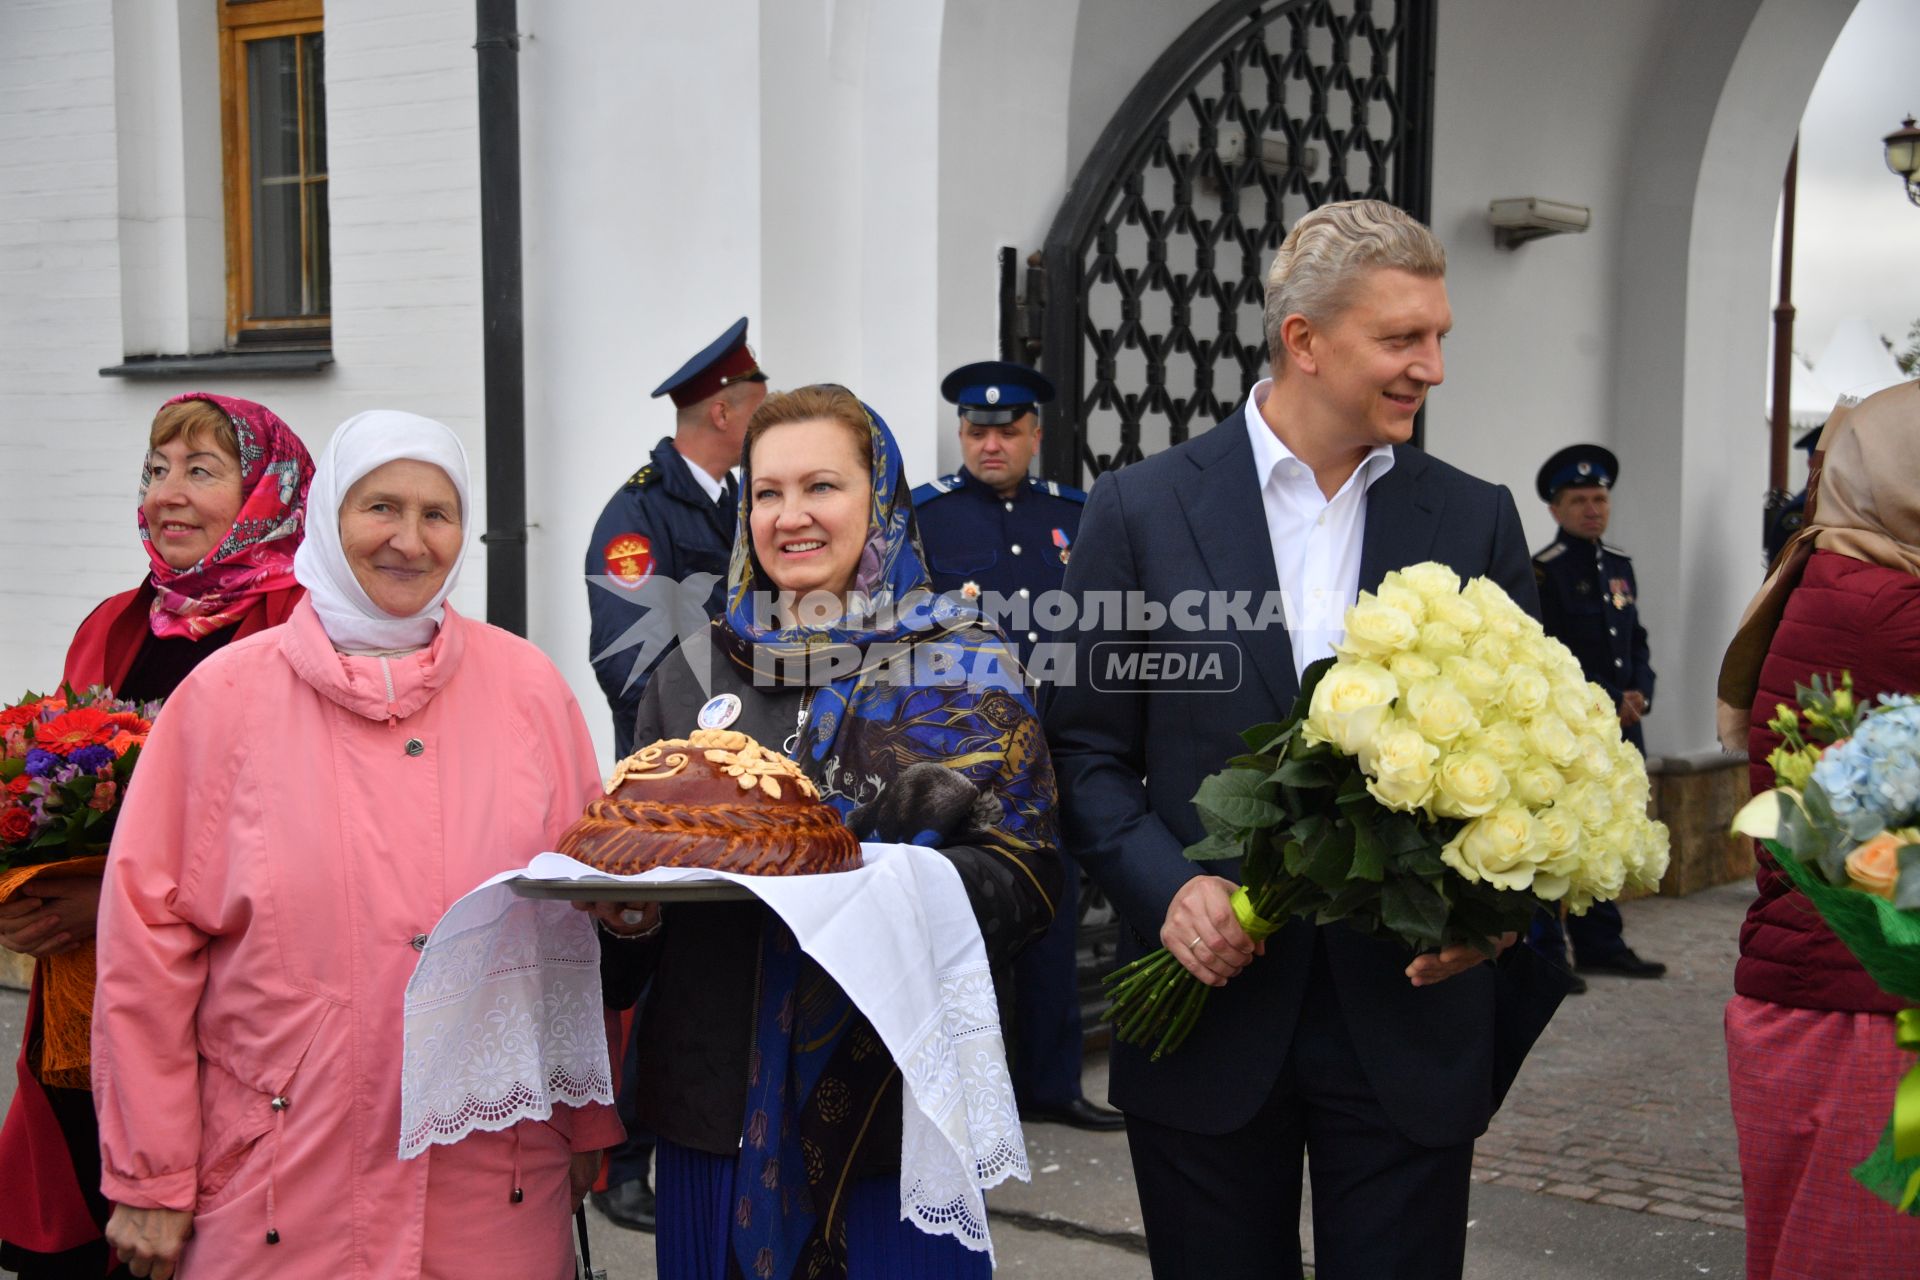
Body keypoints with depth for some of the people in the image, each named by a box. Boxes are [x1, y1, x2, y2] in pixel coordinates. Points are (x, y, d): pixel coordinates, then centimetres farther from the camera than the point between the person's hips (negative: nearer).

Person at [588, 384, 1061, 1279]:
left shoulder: (963, 669, -1)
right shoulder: (693, 673, 10)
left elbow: (1025, 876, -7)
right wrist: (628, 905, -7)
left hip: (896, 1098, -3)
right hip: (717, 1098, 3)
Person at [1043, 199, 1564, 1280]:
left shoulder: (1476, 521, 4)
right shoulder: (1142, 511, -2)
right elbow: (1088, 750, 0)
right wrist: (1169, 887, -16)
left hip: (1412, 1015, 1)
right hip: (1211, 1001, -1)